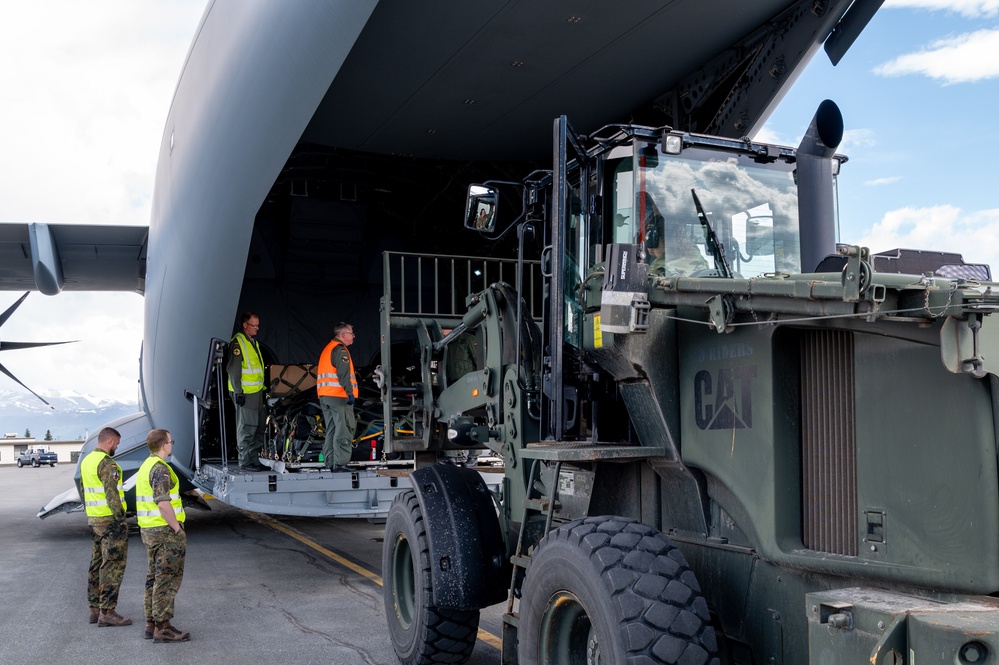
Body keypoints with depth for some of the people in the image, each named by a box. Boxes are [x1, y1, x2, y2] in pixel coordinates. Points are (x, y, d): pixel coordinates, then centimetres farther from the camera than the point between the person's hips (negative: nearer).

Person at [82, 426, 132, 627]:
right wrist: (121, 519, -19)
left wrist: (90, 516, 21)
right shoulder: (107, 463, -18)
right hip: (110, 521, -9)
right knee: (113, 566, -5)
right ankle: (107, 612, -4)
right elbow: (111, 494, -23)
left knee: (98, 564, 14)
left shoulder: (86, 461, 12)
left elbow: (84, 492, 18)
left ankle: (95, 609, 19)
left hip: (94, 520, 10)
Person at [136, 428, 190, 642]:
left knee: (154, 577, 15)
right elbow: (163, 504, -26)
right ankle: (162, 627, -3)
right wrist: (177, 528, -16)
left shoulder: (145, 466, 14)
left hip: (149, 530, 10)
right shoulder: (160, 468, -18)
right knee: (168, 579, -5)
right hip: (165, 531, -10)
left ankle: (152, 624, 20)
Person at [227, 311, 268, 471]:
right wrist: (238, 392, -20)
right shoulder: (238, 342, -12)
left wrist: (262, 389, 22)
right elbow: (233, 369, -17)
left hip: (257, 392, 10)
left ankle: (254, 459, 21)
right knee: (247, 428, -5)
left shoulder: (253, 341, 17)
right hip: (245, 392, -10)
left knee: (260, 426, 13)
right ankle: (245, 461, 1)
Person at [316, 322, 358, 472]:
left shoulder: (327, 349, 22)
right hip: (338, 395, -10)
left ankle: (330, 463, 14)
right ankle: (339, 463, -14)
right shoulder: (340, 349, -9)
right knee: (343, 431, -9)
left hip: (324, 396, 10)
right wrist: (350, 392, -22)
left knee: (331, 430, 13)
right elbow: (343, 374, -20)